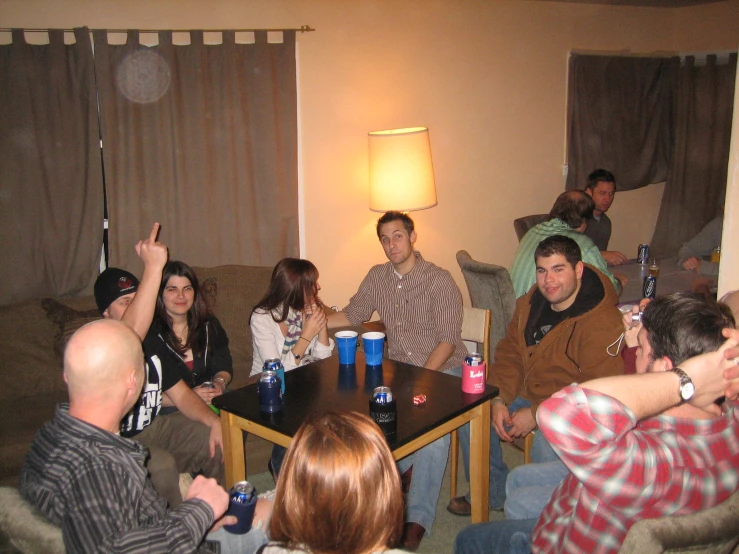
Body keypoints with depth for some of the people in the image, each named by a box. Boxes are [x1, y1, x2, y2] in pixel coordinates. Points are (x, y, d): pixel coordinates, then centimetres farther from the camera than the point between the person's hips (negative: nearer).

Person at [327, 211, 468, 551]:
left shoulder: (439, 282, -11)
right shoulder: (377, 278, 6)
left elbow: (448, 340, -13)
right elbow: (353, 314, 17)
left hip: (443, 369, -4)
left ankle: (418, 517, -13)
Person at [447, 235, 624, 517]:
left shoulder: (602, 324, -24)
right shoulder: (531, 303, 2)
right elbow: (509, 352, 9)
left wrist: (537, 414, -23)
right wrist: (499, 400, -6)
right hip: (527, 393, 8)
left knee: (546, 447, -34)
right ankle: (494, 494, 15)